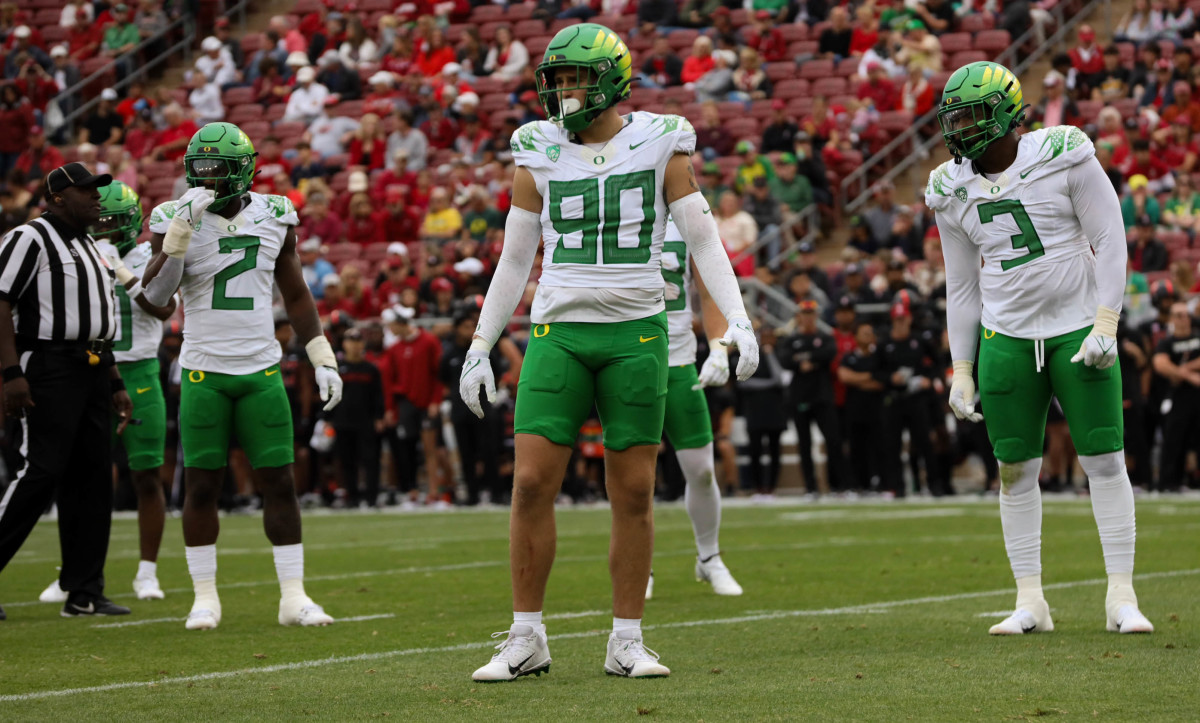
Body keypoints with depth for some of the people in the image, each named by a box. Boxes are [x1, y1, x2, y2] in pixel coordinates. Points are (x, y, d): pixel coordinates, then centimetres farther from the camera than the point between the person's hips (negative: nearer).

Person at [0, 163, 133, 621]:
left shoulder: (91, 248, 20)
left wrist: (115, 384, 21)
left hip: (92, 374, 9)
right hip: (48, 371, -9)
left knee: (91, 477, 6)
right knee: (39, 472, -14)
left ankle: (84, 592, 9)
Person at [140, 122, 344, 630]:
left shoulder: (275, 217, 4)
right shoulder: (176, 219, -3)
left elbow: (296, 295, 12)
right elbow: (156, 295, -14)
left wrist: (322, 359, 7)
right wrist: (181, 229, -24)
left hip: (261, 371, 2)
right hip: (204, 372, -2)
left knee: (278, 482, 0)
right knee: (201, 484, 2)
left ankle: (293, 597, 5)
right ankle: (205, 598, 11)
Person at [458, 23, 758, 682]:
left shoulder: (659, 144, 2)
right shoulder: (539, 154, 6)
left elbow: (703, 241, 2)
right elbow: (514, 261, 11)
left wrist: (737, 320, -8)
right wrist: (480, 348, 8)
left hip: (637, 332, -1)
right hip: (560, 333, 1)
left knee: (634, 492, 1)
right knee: (531, 484, -7)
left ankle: (627, 644, 9)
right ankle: (526, 641, 3)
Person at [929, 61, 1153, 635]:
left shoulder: (1064, 158, -9)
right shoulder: (954, 192, 3)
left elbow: (1110, 242, -6)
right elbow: (962, 286, 11)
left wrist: (1105, 326, -13)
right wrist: (961, 371, 9)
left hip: (1078, 327, -3)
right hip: (1006, 338, 3)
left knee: (1104, 460, -2)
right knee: (1016, 468, 2)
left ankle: (1121, 596, 4)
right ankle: (1029, 602, 9)